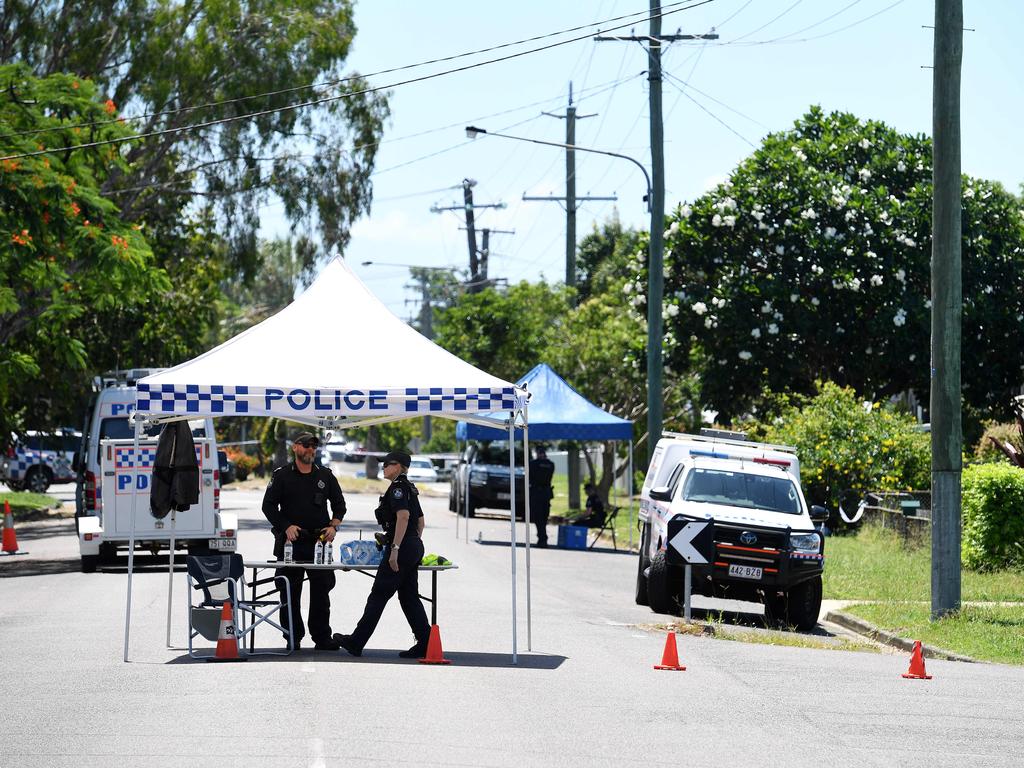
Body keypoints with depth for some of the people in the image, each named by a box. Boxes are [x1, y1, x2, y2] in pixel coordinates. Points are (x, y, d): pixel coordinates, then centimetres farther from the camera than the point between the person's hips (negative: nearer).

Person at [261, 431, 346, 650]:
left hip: (319, 541, 2)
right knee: (290, 592, 0)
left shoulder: (325, 476, 12)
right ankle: (293, 638, 6)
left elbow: (339, 503, 20)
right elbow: (268, 505, 2)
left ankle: (322, 637, 5)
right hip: (291, 542, -2)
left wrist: (333, 526, 4)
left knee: (321, 590, 0)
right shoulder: (282, 475, 4)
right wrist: (286, 527, -9)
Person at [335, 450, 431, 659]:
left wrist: (395, 548, -27)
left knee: (378, 595, -3)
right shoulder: (410, 488, 17)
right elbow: (420, 520, 23)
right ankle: (425, 643, 4)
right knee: (409, 596, 10)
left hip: (402, 548, -10)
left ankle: (356, 643, 3)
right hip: (415, 547, 10)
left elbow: (403, 516, -25)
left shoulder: (397, 487, -13)